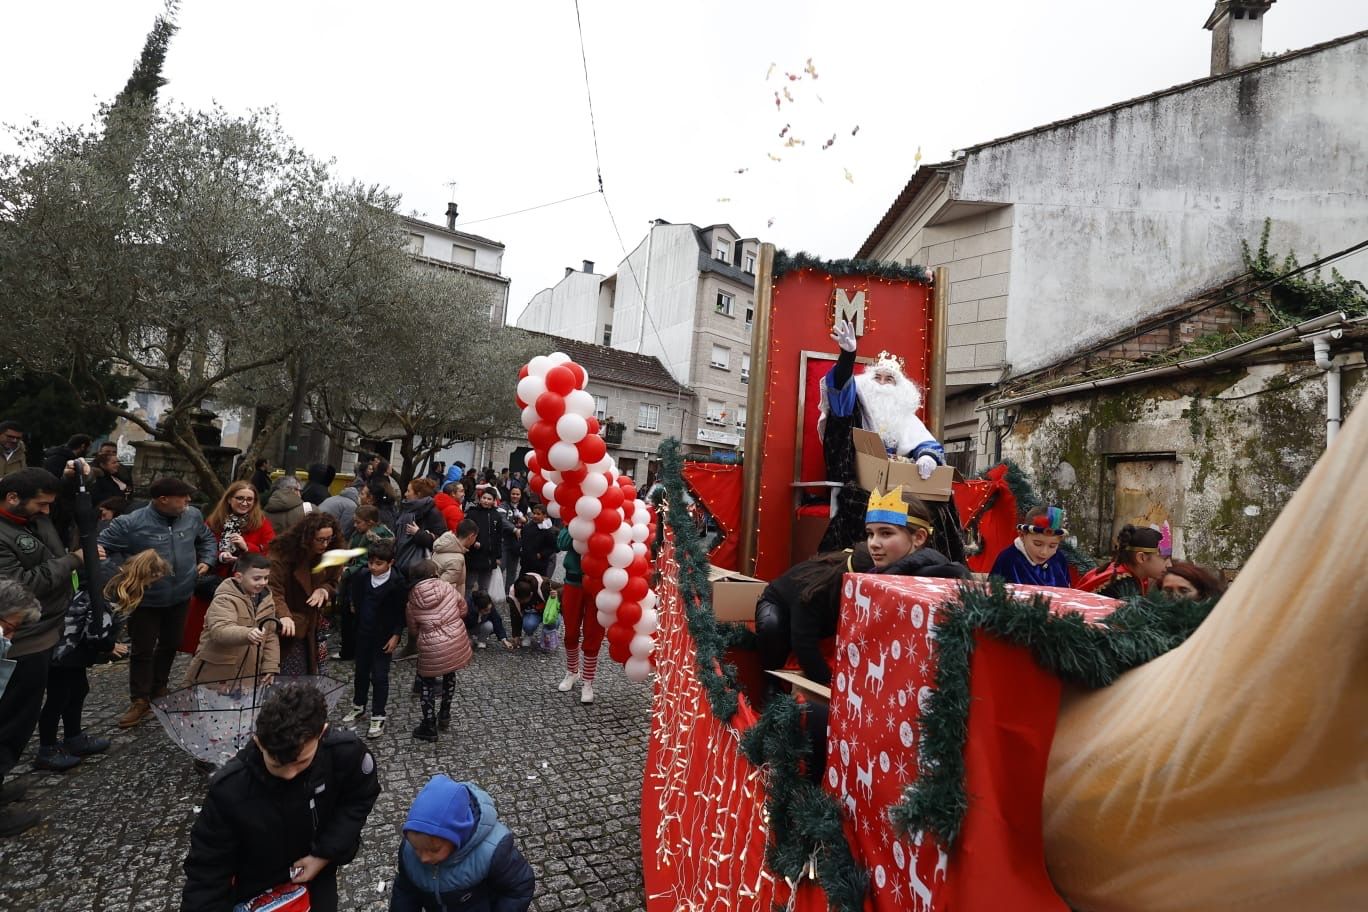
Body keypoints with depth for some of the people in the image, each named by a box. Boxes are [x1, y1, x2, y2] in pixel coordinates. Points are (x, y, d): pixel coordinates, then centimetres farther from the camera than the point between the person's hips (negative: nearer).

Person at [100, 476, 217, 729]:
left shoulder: (193, 516, -5)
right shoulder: (132, 523, -19)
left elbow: (207, 539, 14)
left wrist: (206, 560, 0)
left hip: (181, 596, 4)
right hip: (146, 599, -4)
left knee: (170, 645, 18)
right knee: (142, 651, 6)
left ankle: (158, 689, 38)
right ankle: (140, 700, 20)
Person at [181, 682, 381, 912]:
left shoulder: (346, 753, -30)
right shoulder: (229, 789, -32)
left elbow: (361, 798, -11)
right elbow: (207, 867, -21)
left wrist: (326, 854, -17)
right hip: (254, 890, 0)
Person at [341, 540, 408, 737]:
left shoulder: (398, 582, -19)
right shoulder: (362, 577, -6)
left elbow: (401, 611, -13)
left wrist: (396, 635, -15)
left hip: (384, 635, -5)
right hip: (363, 632, 5)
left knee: (379, 675, 1)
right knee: (361, 670, 20)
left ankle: (378, 717, 14)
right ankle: (359, 706, 39)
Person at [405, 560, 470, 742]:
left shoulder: (412, 604, -2)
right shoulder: (448, 588, -3)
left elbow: (413, 631, 10)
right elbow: (463, 610, 9)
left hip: (431, 649, -2)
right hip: (456, 642, 2)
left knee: (426, 683, 19)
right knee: (450, 675, 27)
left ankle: (429, 728, 21)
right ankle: (445, 715, 38)